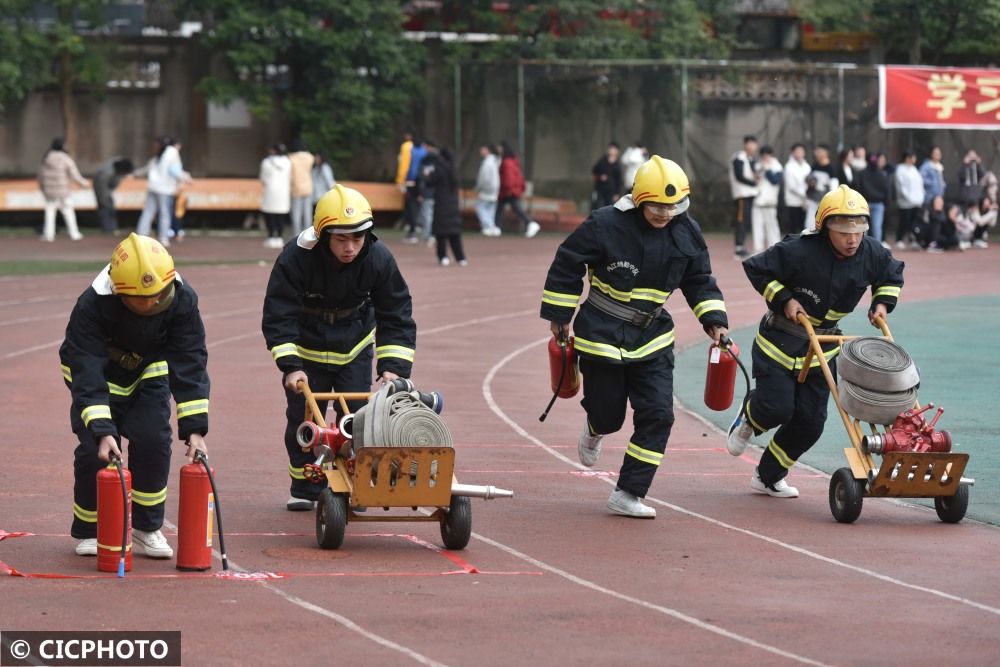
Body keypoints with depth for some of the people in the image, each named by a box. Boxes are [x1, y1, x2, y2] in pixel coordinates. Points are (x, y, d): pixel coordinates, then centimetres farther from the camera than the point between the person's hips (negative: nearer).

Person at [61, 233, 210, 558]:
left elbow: (190, 364, -25)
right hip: (99, 375, -2)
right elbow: (87, 375, -37)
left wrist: (195, 429, -31)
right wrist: (102, 432, -46)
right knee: (94, 451, -15)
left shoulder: (182, 300, -29)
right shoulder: (91, 305, -36)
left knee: (154, 442, -15)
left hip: (149, 375, 2)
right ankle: (88, 531, 6)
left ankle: (147, 527, 4)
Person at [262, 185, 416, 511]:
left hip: (354, 347, 1)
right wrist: (290, 366, -34)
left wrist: (394, 368, -25)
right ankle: (304, 489, 18)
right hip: (306, 346, -1)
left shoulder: (378, 258, -23)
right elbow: (278, 316, -25)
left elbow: (396, 317, -15)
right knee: (303, 418, 2)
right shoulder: (296, 257, -29)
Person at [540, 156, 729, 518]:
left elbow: (699, 280, 10)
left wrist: (714, 319, -2)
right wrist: (559, 315, -3)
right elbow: (567, 265, -8)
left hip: (652, 338, 4)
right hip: (602, 335, -4)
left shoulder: (686, 233, -4)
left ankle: (628, 494, 0)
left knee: (658, 414, -8)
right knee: (608, 414, 6)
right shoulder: (606, 225, -18)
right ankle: (594, 432, 47)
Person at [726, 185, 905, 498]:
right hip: (780, 340, -5)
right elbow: (756, 268, -15)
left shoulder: (872, 254, -10)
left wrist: (882, 303, -4)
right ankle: (748, 418, 29)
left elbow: (892, 275, 12)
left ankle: (769, 477, 22)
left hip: (822, 346, 5)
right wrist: (783, 299, -20)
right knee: (778, 408, -11)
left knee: (810, 420, 2)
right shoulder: (800, 250, -26)